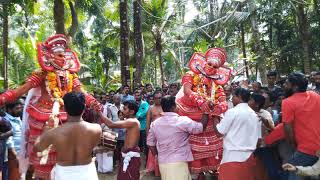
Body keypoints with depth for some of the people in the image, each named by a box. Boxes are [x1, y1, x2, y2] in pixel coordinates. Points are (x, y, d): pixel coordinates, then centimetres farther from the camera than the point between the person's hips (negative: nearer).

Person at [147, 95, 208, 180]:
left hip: (162, 163, 6)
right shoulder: (183, 121, -13)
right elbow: (201, 127, -5)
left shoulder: (155, 123, 2)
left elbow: (150, 143, 10)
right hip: (179, 163, -5)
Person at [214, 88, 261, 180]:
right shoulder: (255, 115, 10)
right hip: (249, 156, 7)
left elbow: (220, 131, -9)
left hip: (233, 157, -7)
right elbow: (258, 137, 12)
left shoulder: (232, 112, -11)